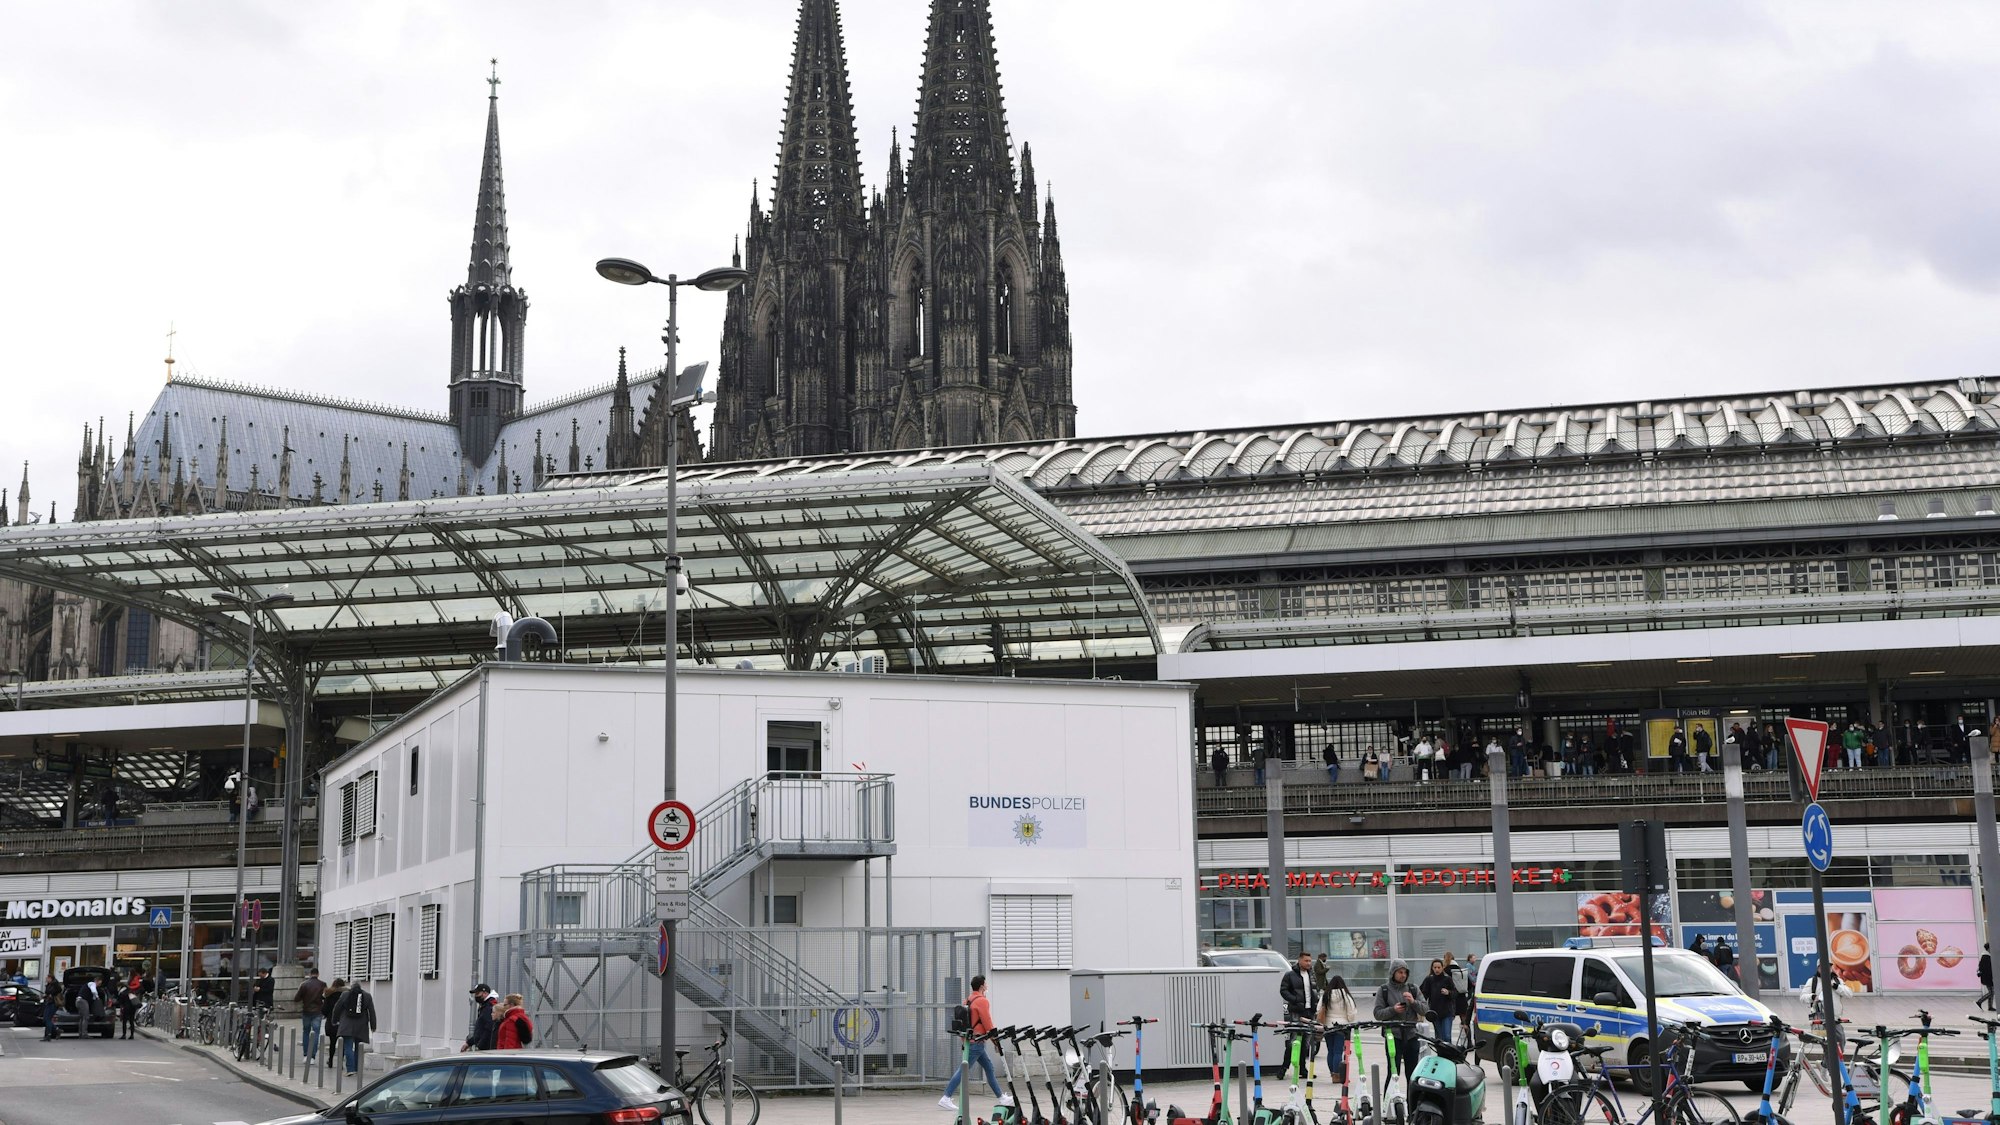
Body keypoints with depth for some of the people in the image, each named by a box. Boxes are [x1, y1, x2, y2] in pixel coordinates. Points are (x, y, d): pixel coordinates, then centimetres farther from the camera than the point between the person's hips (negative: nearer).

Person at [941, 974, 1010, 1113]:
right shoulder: (982, 1001, -13)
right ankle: (946, 1098, -12)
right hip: (976, 1042, -10)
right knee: (963, 1070, -9)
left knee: (989, 1067, 15)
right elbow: (987, 1023, -15)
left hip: (969, 1038, 10)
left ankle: (1001, 1098, 20)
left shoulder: (968, 1000, 13)